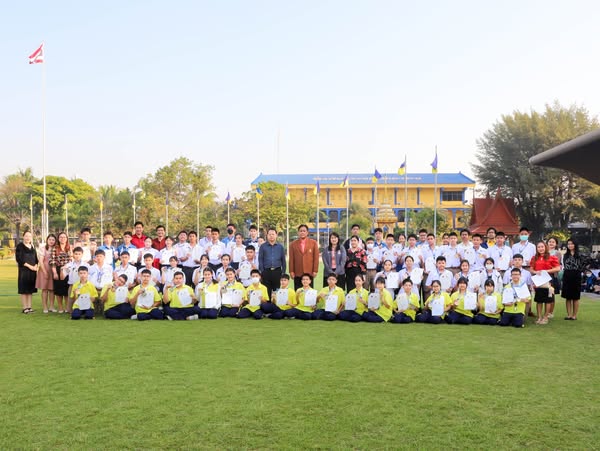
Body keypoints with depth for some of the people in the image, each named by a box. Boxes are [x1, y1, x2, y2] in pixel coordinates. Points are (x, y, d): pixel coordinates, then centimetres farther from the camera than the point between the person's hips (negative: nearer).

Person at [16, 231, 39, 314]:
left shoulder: (33, 246, 16)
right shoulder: (20, 246, -2)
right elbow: (18, 258, -10)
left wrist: (36, 266, -3)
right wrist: (29, 266, -15)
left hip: (33, 270, 6)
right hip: (23, 270, -5)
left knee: (30, 289, 6)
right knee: (24, 289, -3)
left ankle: (29, 307, 10)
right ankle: (24, 308, -1)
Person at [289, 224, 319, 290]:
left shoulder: (313, 243, 5)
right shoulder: (293, 244, 7)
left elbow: (316, 257, 3)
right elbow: (291, 259, 5)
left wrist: (315, 271, -3)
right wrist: (291, 271, -1)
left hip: (309, 272, 0)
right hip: (297, 273, 1)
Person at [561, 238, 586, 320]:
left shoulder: (579, 255, -2)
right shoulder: (565, 255, 9)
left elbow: (584, 264, -1)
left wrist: (580, 270, -7)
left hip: (576, 277, -3)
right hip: (567, 277, 4)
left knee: (575, 297, 3)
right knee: (567, 297, 5)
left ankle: (574, 315, 9)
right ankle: (569, 314, 10)